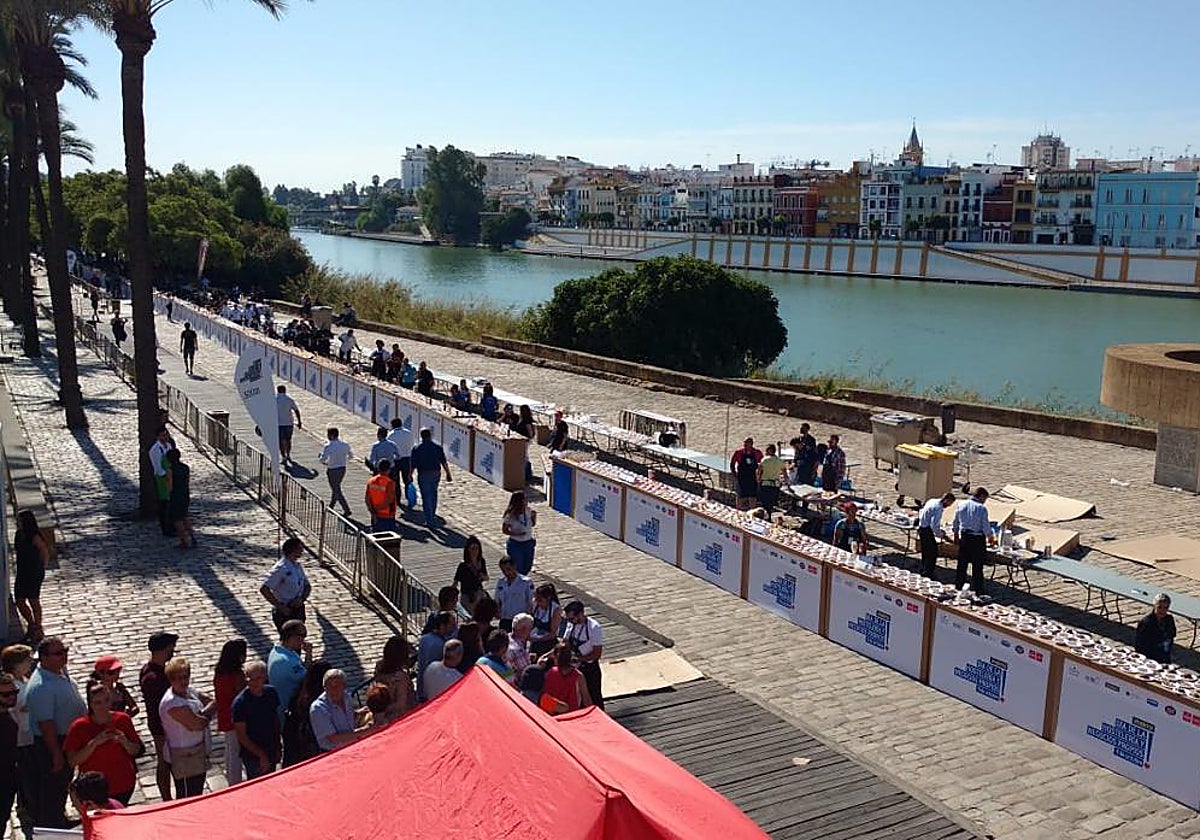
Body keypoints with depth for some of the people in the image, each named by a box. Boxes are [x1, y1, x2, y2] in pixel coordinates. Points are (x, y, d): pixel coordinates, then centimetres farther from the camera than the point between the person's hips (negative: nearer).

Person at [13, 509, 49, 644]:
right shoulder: (19, 535, 3)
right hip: (22, 572, 7)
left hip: (34, 573, -7)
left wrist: (42, 567, -4)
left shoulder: (35, 537, -18)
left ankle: (38, 629, 18)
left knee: (33, 601, 4)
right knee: (19, 601, 11)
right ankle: (31, 624, 32)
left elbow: (45, 552, -13)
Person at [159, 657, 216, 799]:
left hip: (199, 752, 8)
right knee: (187, 797, 0)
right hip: (184, 758, -8)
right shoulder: (172, 703, -23)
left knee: (198, 794, 19)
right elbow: (197, 724, -26)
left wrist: (202, 714, -11)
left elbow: (213, 703, 8)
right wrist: (208, 716, -6)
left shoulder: (190, 691, 3)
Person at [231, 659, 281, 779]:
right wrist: (261, 755, -15)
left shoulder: (271, 692, -2)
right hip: (253, 757, -5)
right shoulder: (240, 703, -19)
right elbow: (241, 736, -15)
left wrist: (278, 747, 8)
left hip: (271, 752, 5)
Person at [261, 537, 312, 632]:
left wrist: (302, 599, -9)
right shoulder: (280, 568, -20)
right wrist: (280, 607, -23)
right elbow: (263, 589, -26)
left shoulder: (297, 565, 5)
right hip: (284, 613, -8)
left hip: (298, 610, 8)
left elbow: (308, 586, 12)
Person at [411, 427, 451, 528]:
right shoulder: (438, 447, -2)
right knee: (433, 494, 22)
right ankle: (432, 515, 30)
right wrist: (448, 474, 6)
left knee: (426, 497, 2)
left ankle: (429, 520, 2)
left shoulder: (416, 448, -7)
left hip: (423, 475, -3)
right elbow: (444, 462, -2)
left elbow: (413, 464, -6)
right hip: (436, 474, 3)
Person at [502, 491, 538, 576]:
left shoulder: (528, 510, -6)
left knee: (527, 568, 17)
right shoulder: (510, 515, -18)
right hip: (515, 544, -5)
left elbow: (533, 524, 9)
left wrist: (534, 516, -11)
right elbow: (504, 530, -10)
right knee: (518, 569, 2)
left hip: (528, 543, 5)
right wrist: (517, 534, -23)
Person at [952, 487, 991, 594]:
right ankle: (978, 591, 9)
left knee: (962, 563, 15)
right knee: (977, 566, 4)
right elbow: (986, 527, -12)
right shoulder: (982, 508, -16)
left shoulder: (961, 505, 0)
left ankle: (958, 587, 21)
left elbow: (956, 522, 9)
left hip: (964, 537, 5)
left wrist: (956, 535, 22)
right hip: (978, 539, -5)